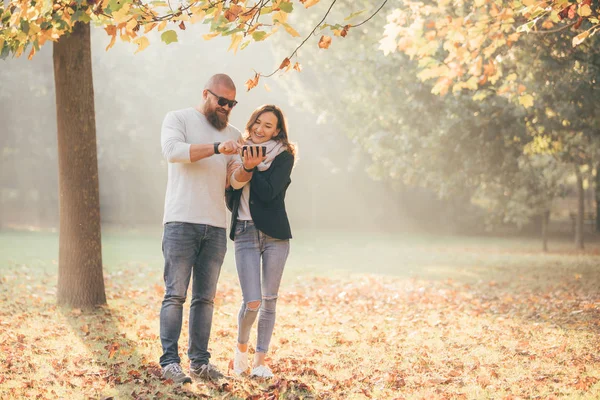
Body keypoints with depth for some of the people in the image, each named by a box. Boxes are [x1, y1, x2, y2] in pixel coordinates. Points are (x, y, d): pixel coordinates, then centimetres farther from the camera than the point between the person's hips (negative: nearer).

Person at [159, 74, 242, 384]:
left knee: (205, 298, 6)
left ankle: (199, 361, 10)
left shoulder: (233, 135, 19)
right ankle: (169, 361, -5)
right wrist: (216, 148, -24)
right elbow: (173, 150, -15)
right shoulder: (178, 119, 5)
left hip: (216, 226, 5)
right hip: (182, 222, -5)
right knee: (175, 295, -7)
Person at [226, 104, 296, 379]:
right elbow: (230, 199, 10)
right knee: (252, 302, -8)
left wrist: (249, 168, -14)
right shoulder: (240, 153, 11)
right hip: (244, 233, 1)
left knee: (269, 300, 4)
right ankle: (241, 348, 20)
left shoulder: (283, 157, 0)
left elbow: (269, 193, -14)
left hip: (274, 233, -1)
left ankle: (260, 361, 15)